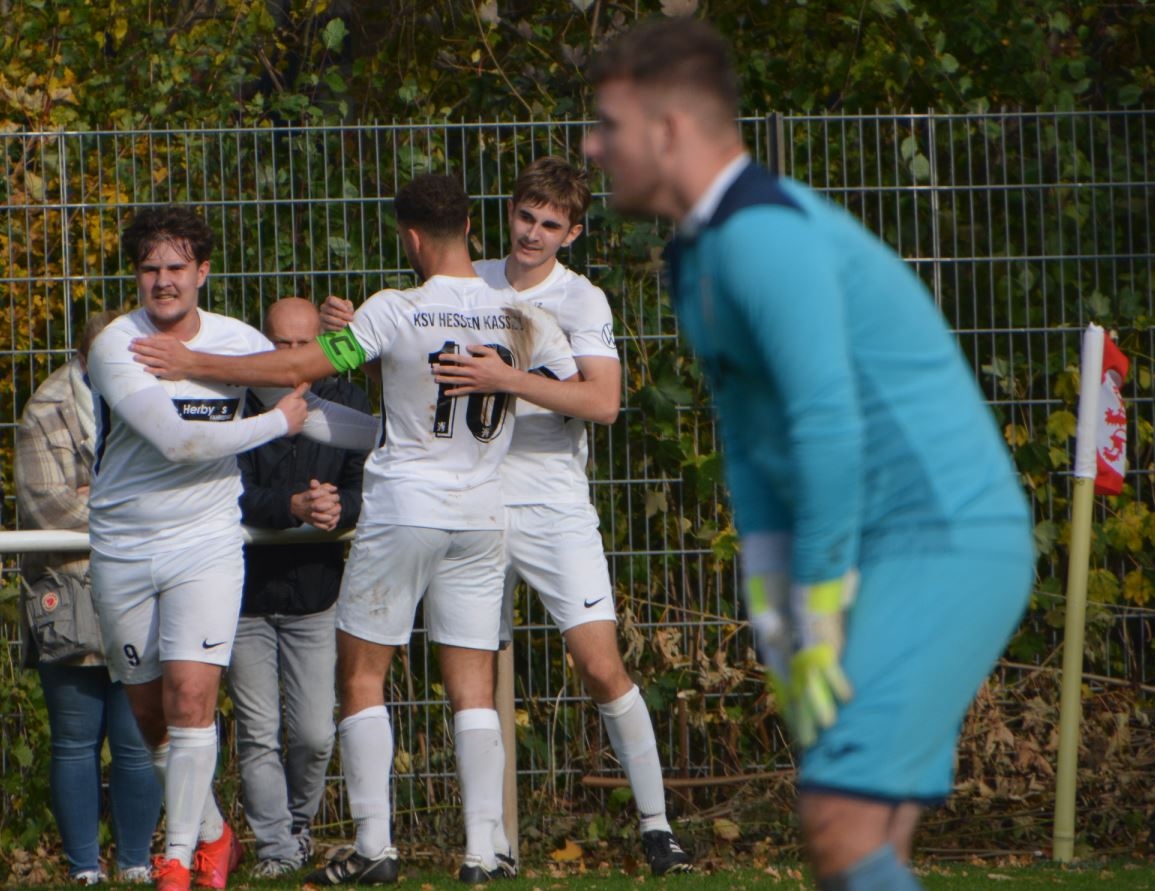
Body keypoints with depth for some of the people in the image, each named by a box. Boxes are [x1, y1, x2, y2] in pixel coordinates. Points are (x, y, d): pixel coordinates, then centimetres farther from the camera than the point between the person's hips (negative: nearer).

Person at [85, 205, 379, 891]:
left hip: (205, 543, 0)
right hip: (123, 545, 0)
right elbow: (178, 441, -21)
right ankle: (215, 835, 28)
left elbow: (308, 411, 16)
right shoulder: (116, 348, -12)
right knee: (151, 715, 8)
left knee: (191, 698, -15)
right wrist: (275, 422, -10)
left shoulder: (240, 343, 0)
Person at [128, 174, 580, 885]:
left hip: (404, 511, -4)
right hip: (483, 518, 4)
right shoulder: (525, 318, -2)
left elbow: (296, 369, -10)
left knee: (361, 674, 7)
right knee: (473, 687, 7)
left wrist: (192, 364, -1)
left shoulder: (397, 313, -13)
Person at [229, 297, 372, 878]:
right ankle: (277, 847, 9)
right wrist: (292, 507, -32)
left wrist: (340, 508, -27)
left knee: (315, 736, 0)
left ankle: (300, 822, 26)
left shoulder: (346, 404, 2)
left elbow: (366, 488, -6)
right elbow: (230, 495, -17)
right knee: (258, 736, 0)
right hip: (244, 591, -1)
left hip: (314, 592, 2)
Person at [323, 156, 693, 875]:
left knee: (602, 666, -11)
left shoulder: (583, 301, -2)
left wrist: (508, 379, -24)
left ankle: (656, 825, -2)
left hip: (555, 511, -3)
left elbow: (603, 402, -15)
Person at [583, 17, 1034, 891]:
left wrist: (819, 618, -18)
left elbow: (828, 428, -22)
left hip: (944, 546, -10)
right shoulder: (700, 258, 17)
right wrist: (774, 621, 13)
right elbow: (753, 446, 21)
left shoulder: (763, 234, -16)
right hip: (900, 553, 10)